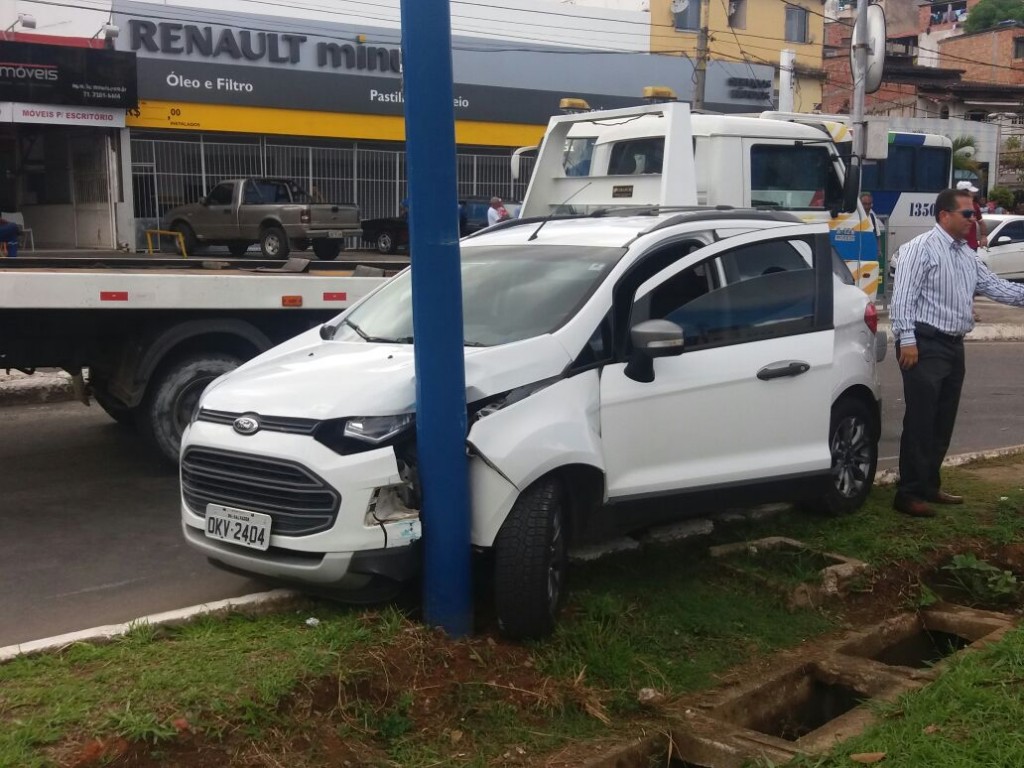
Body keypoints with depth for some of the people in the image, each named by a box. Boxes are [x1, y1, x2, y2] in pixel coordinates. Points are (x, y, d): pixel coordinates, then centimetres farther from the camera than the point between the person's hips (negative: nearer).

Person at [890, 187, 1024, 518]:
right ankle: (908, 494, -3)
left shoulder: (967, 256, 16)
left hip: (953, 345, 9)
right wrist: (907, 339, -23)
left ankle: (929, 486, 24)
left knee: (943, 422, 13)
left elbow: (995, 287, 14)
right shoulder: (921, 248, -10)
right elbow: (903, 297, -16)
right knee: (920, 422, -8)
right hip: (926, 344, -9)